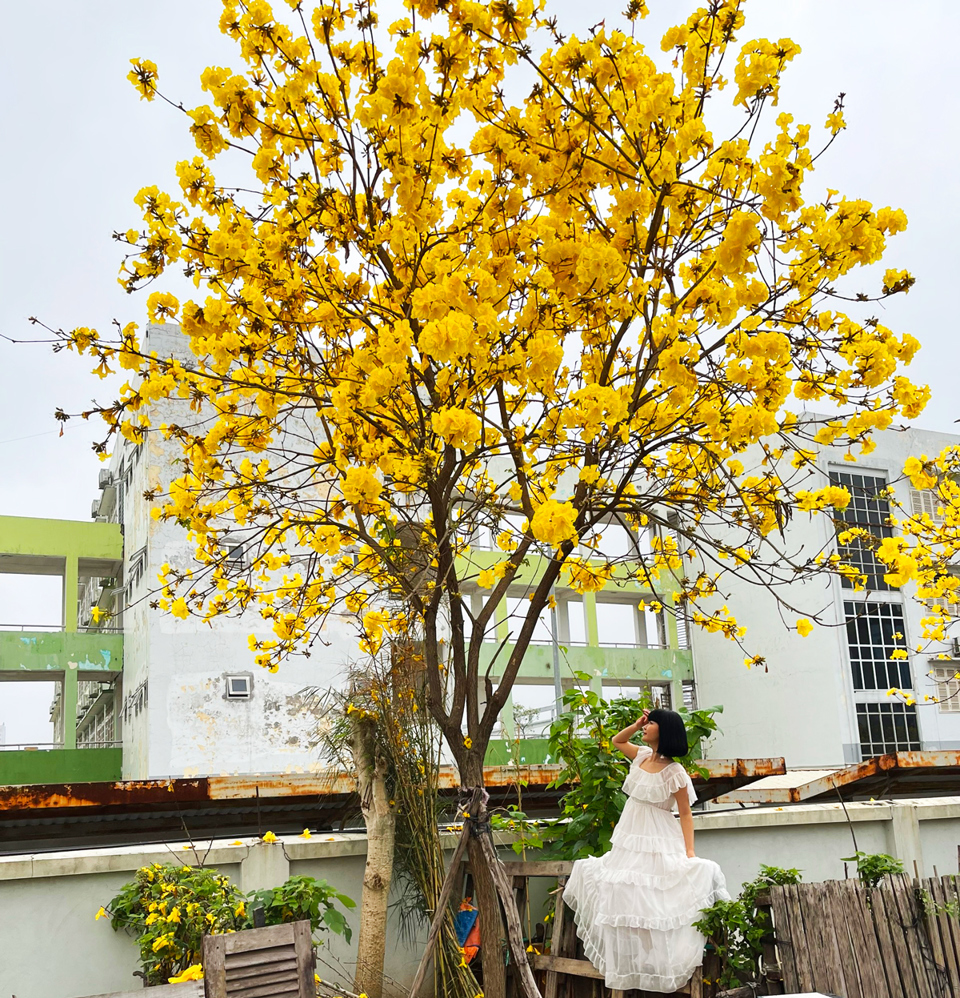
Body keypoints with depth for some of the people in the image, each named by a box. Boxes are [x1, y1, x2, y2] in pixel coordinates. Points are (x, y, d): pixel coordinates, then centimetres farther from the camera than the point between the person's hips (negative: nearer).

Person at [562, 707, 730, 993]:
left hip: (658, 844, -7)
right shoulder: (642, 756, 5)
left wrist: (689, 853, -16)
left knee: (655, 903, -5)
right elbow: (616, 741, 24)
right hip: (629, 840, 7)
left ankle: (665, 970, 7)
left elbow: (685, 814, -10)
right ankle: (632, 969, 24)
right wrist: (637, 724, 7)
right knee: (626, 901, 12)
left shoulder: (674, 772, -14)